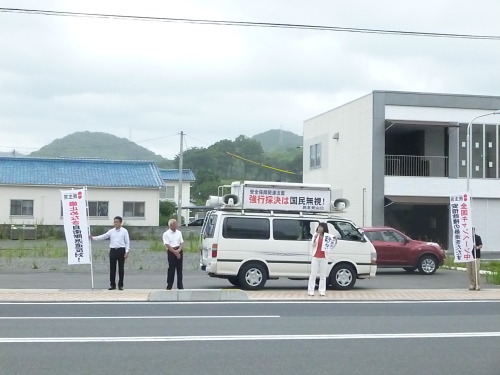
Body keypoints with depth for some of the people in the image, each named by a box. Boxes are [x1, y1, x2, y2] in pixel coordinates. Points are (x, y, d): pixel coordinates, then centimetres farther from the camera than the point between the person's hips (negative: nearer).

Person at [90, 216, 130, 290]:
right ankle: (112, 285, 12)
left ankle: (120, 285, 11)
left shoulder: (124, 231, 1)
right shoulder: (111, 231, 8)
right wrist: (93, 238, -9)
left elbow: (127, 242, -1)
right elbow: (103, 236, 2)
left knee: (121, 268, 2)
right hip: (113, 250, 3)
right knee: (112, 269, 4)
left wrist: (127, 252, -9)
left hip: (121, 250, -3)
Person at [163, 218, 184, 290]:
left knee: (179, 269, 5)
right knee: (171, 269, -4)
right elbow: (167, 245, -10)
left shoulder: (179, 232, 13)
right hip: (171, 252, -5)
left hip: (179, 252, 5)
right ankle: (169, 286, 3)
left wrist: (179, 250, -8)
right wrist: (174, 252, -16)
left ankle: (180, 285, 11)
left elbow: (182, 242, 10)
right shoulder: (166, 234, -3)